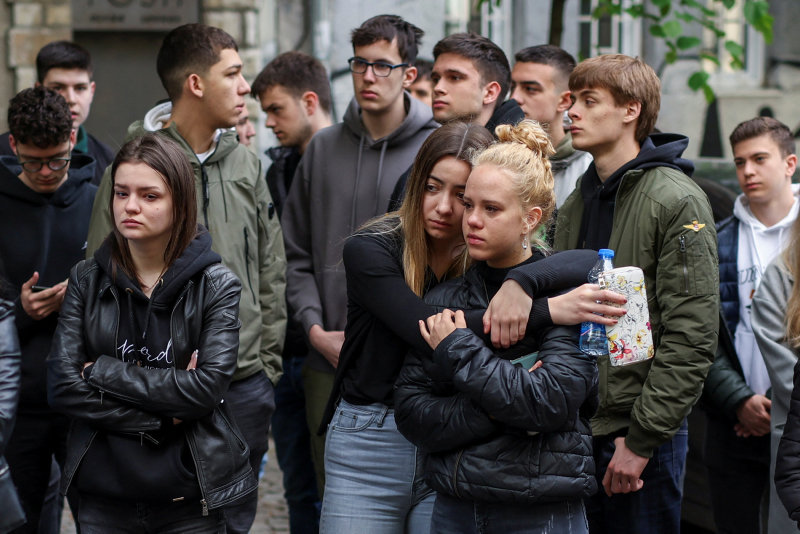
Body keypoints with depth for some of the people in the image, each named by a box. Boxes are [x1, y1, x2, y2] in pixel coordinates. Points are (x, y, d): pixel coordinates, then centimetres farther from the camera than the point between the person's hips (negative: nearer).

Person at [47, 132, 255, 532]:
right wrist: (160, 419, -14)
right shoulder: (87, 280, 2)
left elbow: (208, 386, -17)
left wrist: (103, 371, -13)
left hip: (188, 500, -2)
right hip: (104, 496, 2)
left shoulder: (217, 286, -4)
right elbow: (62, 386, -7)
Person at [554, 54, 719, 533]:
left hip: (645, 430, -7)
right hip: (576, 428, 7)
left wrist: (642, 439, -16)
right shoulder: (577, 203, 13)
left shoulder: (676, 201, -10)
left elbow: (692, 338, -15)